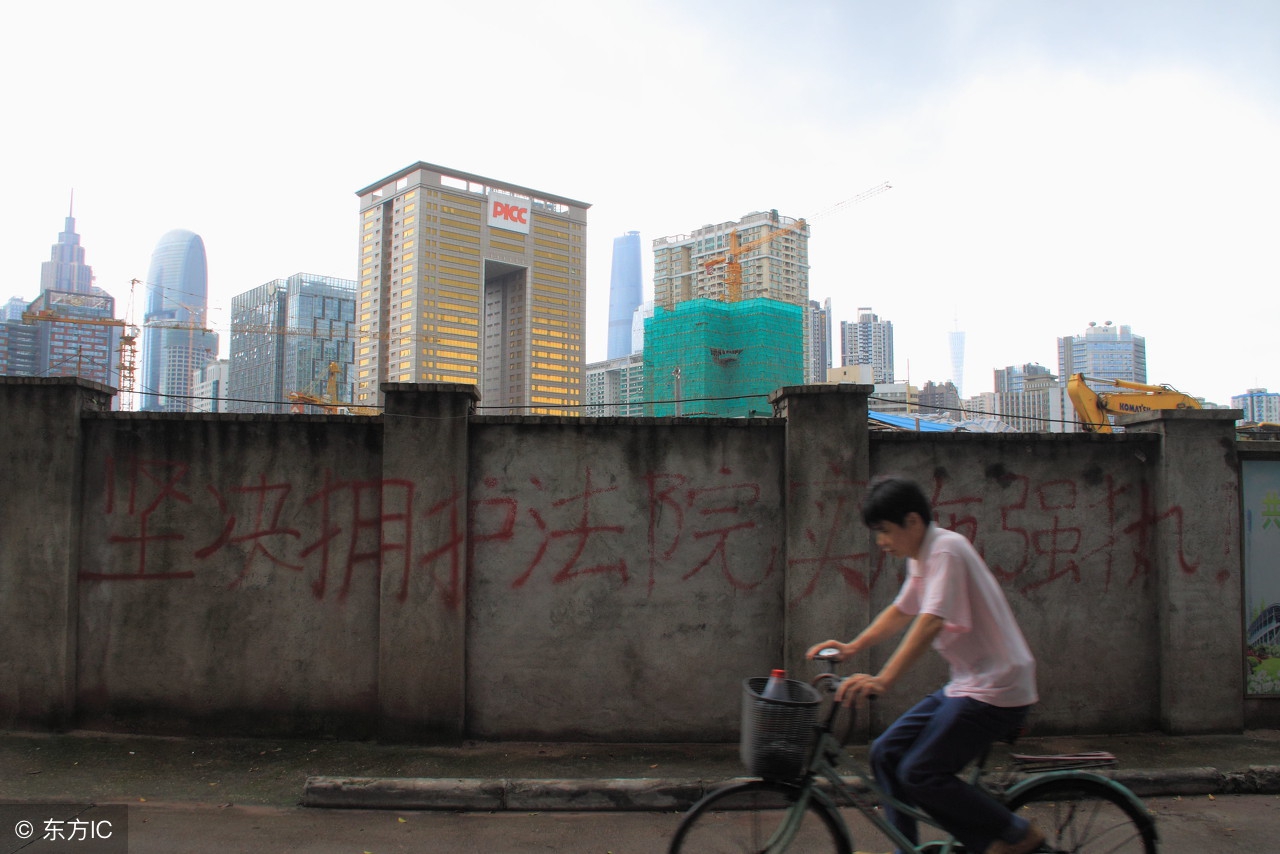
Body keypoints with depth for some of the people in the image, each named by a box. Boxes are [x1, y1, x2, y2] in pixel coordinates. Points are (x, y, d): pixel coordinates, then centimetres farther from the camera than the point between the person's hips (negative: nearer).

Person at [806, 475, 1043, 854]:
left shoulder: (946, 549, -19)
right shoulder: (921, 556, 11)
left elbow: (932, 622, -30)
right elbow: (901, 611, 24)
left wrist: (883, 680, -37)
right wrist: (852, 647, 14)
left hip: (996, 688, -10)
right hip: (965, 685, 10)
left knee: (920, 774, -12)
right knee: (886, 754, 5)